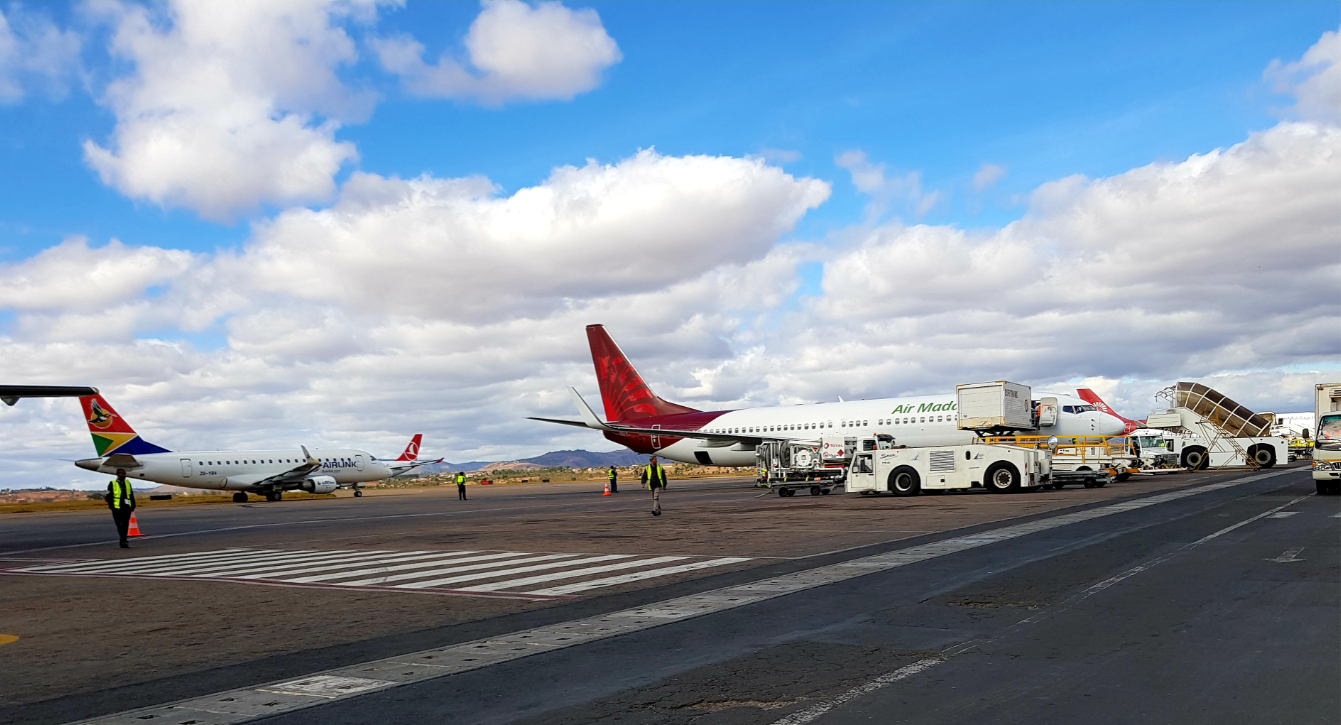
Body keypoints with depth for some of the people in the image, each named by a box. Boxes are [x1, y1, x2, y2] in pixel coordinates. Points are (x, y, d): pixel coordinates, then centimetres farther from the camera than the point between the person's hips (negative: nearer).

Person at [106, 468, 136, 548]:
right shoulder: (112, 484, 0)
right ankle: (124, 541, -17)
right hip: (117, 508, -5)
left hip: (127, 508, 5)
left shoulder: (127, 483, 15)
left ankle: (123, 542, 17)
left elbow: (131, 495, 20)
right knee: (120, 525, -10)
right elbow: (109, 496, -1)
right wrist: (111, 506, -8)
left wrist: (133, 505, 13)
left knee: (125, 525, 8)